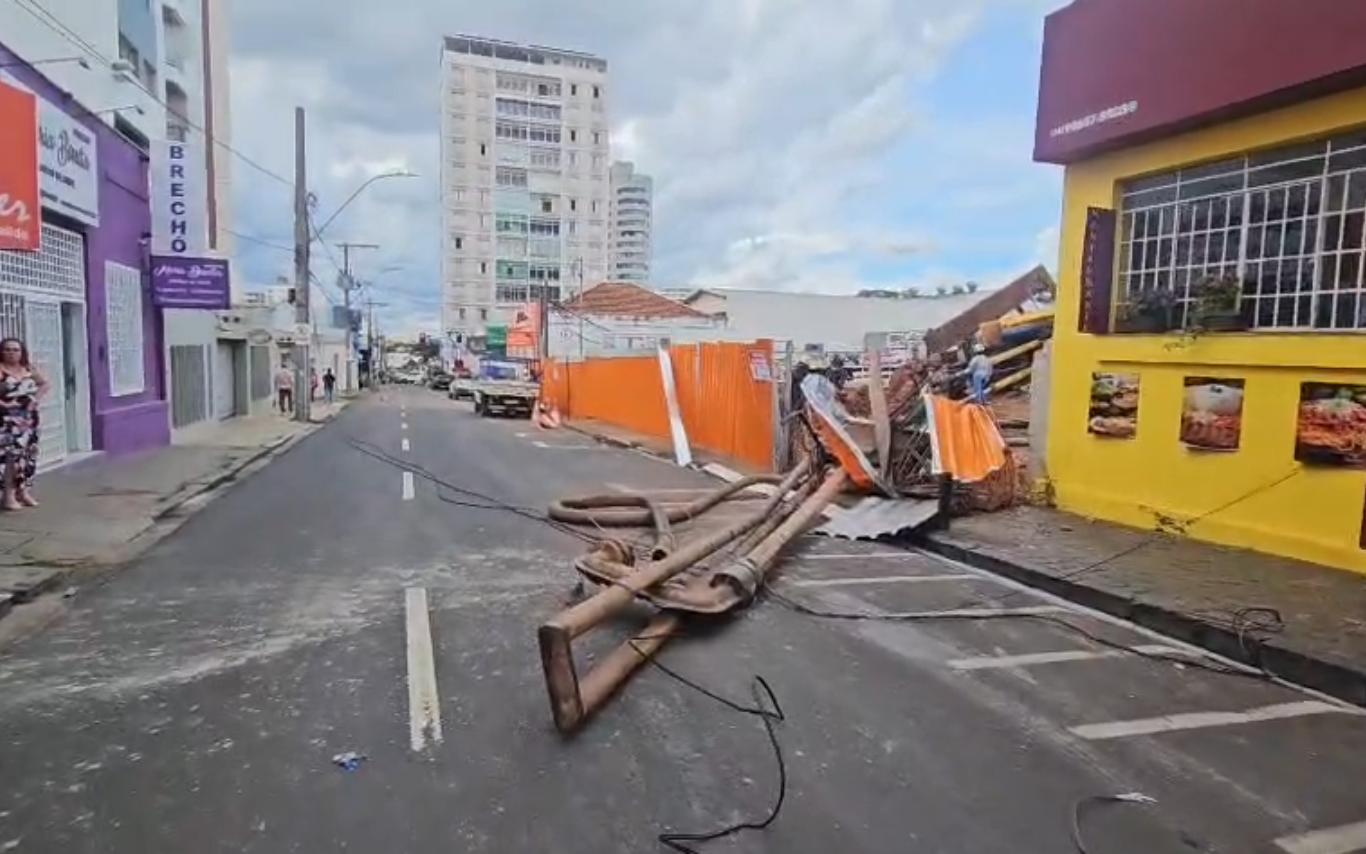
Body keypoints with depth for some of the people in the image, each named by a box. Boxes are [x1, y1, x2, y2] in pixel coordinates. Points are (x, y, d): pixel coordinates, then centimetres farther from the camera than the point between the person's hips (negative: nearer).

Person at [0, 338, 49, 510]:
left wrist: (36, 398, 7)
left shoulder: (28, 369, 9)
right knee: (15, 453, -15)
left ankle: (24, 491, 22)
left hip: (29, 416, 7)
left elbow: (44, 384, 22)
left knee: (30, 453, 10)